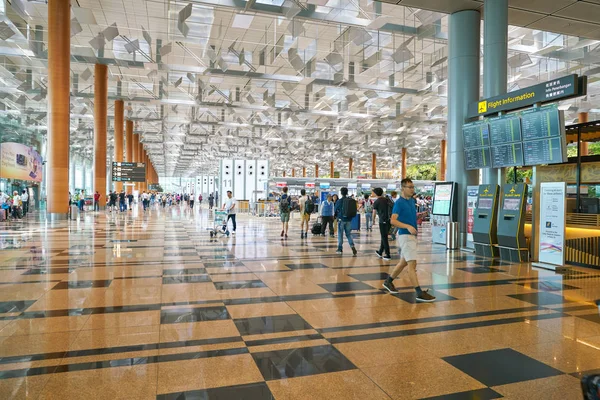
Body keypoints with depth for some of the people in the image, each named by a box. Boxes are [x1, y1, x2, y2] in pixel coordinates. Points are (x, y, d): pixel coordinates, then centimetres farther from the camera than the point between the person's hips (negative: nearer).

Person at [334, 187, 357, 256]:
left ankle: (340, 249, 12)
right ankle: (352, 246, -7)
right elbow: (354, 210, 6)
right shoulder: (351, 200, 0)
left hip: (341, 219, -3)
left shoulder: (339, 201, -10)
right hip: (349, 220, 3)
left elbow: (336, 210, 0)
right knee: (349, 234, 13)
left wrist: (336, 216, 19)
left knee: (340, 234, 7)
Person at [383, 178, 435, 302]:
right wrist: (408, 226, -30)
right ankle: (419, 293, -9)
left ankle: (388, 281, 34)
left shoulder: (412, 200, 12)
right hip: (405, 235, -9)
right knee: (412, 264, -10)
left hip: (412, 235, 9)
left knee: (404, 262, 19)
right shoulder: (399, 202, -12)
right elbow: (393, 220, -19)